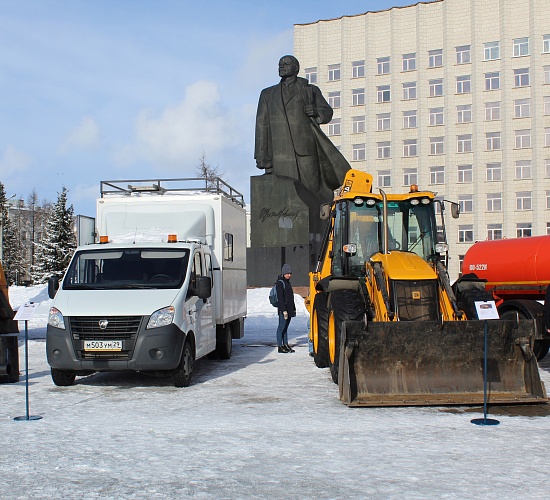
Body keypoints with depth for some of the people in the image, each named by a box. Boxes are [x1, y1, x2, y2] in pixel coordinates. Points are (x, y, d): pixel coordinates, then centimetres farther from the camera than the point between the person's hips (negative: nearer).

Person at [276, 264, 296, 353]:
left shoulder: (287, 282, 17)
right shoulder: (280, 282, -10)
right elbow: (280, 298, -16)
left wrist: (293, 308, 19)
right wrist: (284, 310, -21)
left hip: (289, 308, 9)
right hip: (283, 309, -9)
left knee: (285, 327, 12)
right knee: (282, 326, -5)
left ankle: (285, 345, 15)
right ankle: (280, 346, -3)